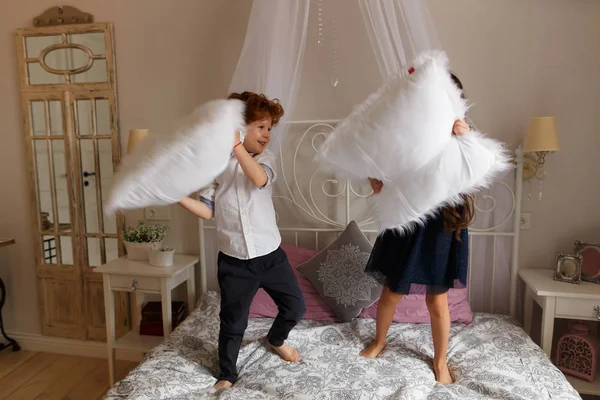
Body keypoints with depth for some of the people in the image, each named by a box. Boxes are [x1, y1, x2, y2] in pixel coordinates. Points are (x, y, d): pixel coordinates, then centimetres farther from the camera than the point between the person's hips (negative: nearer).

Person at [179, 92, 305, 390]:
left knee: (295, 306, 13)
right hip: (234, 261, -1)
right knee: (232, 322, 10)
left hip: (270, 254, 2)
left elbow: (259, 179, -25)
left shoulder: (265, 158, 0)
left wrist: (236, 143, -29)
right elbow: (208, 211, -2)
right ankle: (227, 375, 35)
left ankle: (276, 340, 45)